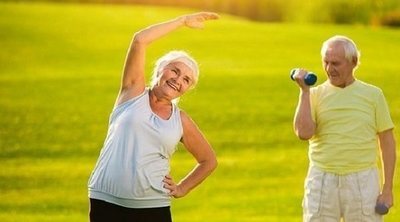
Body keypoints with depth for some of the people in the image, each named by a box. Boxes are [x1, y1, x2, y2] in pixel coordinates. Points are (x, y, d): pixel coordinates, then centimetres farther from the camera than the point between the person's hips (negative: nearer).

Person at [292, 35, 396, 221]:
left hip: (362, 180, -1)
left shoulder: (373, 95, 5)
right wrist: (304, 91, -10)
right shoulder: (315, 94, 5)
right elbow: (304, 133, -11)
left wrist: (387, 189, -1)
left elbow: (387, 143, 6)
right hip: (322, 181, 1)